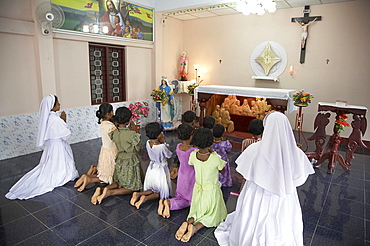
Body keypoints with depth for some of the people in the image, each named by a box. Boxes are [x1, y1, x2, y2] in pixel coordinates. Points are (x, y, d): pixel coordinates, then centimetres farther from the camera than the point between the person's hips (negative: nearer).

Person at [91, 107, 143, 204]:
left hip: (120, 161, 6)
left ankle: (104, 189, 1)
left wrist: (130, 131, 2)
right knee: (132, 188, 11)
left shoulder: (114, 133, -6)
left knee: (119, 182, 26)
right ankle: (109, 192, -9)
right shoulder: (131, 134, -25)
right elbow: (138, 149, -11)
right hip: (131, 162, -6)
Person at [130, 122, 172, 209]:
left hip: (151, 169, 6)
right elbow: (169, 156, -10)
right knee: (162, 192, 16)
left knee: (153, 190, 26)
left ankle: (138, 194, 2)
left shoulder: (148, 143, -11)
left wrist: (161, 142, -6)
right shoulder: (162, 146, -30)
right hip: (161, 170, -6)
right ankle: (145, 198, -7)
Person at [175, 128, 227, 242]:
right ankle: (195, 227, -10)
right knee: (213, 215, 16)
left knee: (197, 211, 23)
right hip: (212, 191, -3)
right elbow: (223, 171, -7)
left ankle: (189, 222, -10)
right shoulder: (215, 158, -29)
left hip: (198, 189, 4)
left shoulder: (193, 155, -18)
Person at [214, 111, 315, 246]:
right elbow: (299, 179, -3)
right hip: (283, 205, 2)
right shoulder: (296, 154, -15)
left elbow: (245, 175, -10)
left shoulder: (255, 150, -21)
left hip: (257, 201, -1)